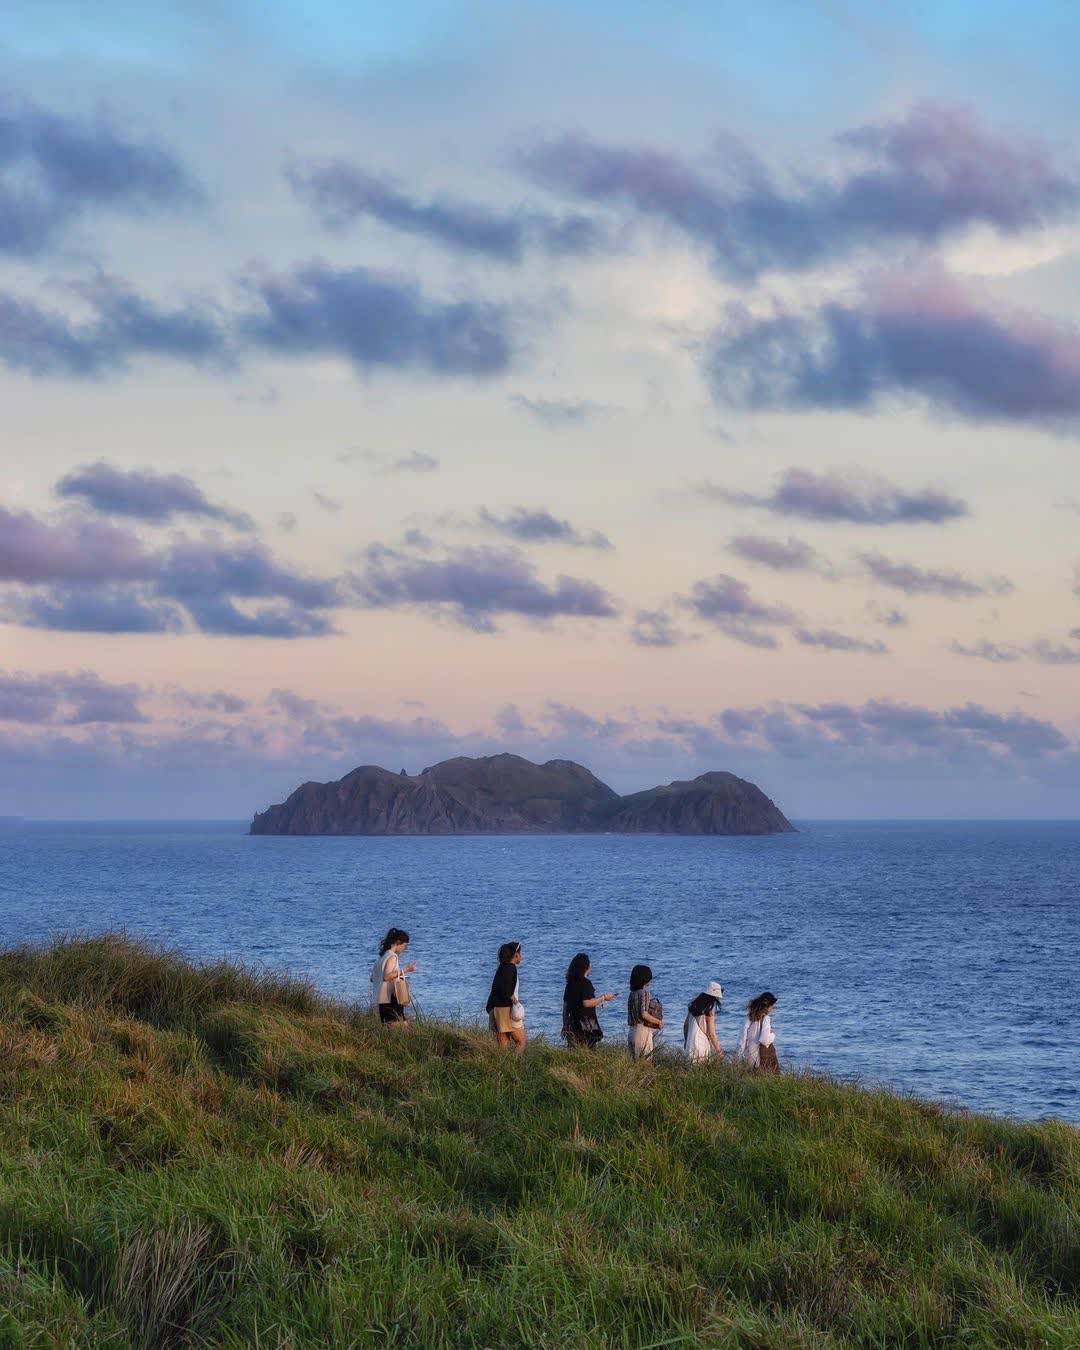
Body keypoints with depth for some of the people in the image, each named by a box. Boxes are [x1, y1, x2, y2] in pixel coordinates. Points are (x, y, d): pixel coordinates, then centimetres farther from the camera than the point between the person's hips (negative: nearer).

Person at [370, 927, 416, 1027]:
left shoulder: (381, 956, 16)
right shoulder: (392, 957, -10)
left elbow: (372, 978, 22)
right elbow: (387, 976, -24)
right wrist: (404, 970, -21)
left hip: (382, 1001, 9)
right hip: (391, 1000, -9)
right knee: (398, 1026, -11)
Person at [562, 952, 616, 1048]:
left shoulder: (570, 983, 12)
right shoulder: (585, 983, -11)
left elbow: (565, 1004, 16)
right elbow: (586, 1003, -19)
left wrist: (565, 1024, 22)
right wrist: (603, 998, -8)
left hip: (572, 1022, 8)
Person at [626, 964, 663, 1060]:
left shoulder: (632, 994, 11)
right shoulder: (644, 993, -11)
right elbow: (644, 1014, -18)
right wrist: (659, 1021, -5)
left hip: (632, 1031, 7)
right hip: (643, 1031, -7)